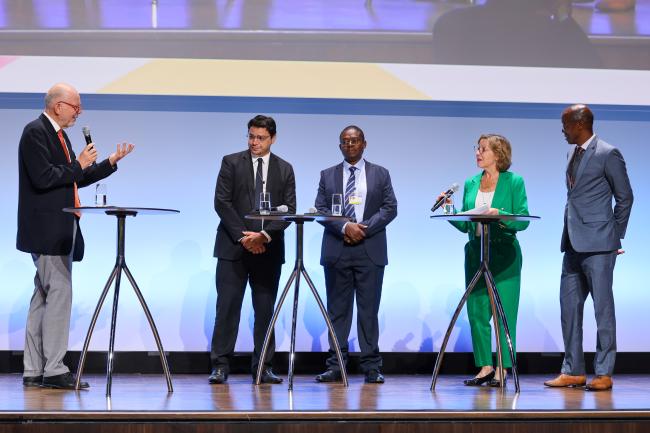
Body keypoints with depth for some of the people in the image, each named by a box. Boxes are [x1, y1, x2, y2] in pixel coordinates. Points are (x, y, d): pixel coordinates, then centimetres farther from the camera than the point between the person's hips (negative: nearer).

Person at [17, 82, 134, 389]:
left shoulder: (59, 134, 18)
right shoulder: (35, 132, -11)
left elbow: (74, 179, 22)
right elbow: (43, 178, -21)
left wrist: (110, 162, 16)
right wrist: (78, 165, -12)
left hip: (60, 230, 10)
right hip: (47, 229, -10)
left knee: (44, 296, 10)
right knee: (59, 294, -10)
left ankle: (34, 371, 15)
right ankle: (54, 370, -7)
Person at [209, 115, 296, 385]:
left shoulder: (284, 169, 9)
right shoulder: (231, 162, 4)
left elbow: (289, 209, 2)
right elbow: (222, 202, -3)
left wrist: (264, 235, -13)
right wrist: (243, 236, -12)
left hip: (268, 248, 2)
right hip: (233, 246, -2)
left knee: (265, 309, 4)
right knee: (227, 306, -4)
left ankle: (263, 367, 9)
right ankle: (220, 366, -2)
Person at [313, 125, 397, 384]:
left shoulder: (380, 174, 10)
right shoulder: (327, 176, 12)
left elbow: (390, 208, 3)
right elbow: (320, 210, 3)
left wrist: (364, 228, -10)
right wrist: (344, 227, -12)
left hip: (370, 251, -1)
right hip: (336, 251, 1)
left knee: (369, 310, -1)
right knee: (337, 310, 3)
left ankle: (371, 367, 2)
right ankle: (335, 366, 5)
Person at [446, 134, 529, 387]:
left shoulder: (514, 182, -2)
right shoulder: (470, 184, 12)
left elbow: (523, 221, -7)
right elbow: (465, 225, 11)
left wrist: (500, 216, -22)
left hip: (504, 254, -5)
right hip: (476, 253, 5)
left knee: (504, 312, -4)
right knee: (477, 311, 5)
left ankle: (503, 369, 1)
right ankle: (485, 367, 14)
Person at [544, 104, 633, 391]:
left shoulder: (608, 154, -8)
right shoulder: (572, 153, 15)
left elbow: (625, 197, -3)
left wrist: (615, 236, 1)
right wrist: (569, 231, 15)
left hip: (598, 244, -8)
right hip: (573, 243, 8)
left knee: (603, 307, -2)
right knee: (569, 306, 8)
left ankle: (604, 373, 3)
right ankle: (573, 371, 14)